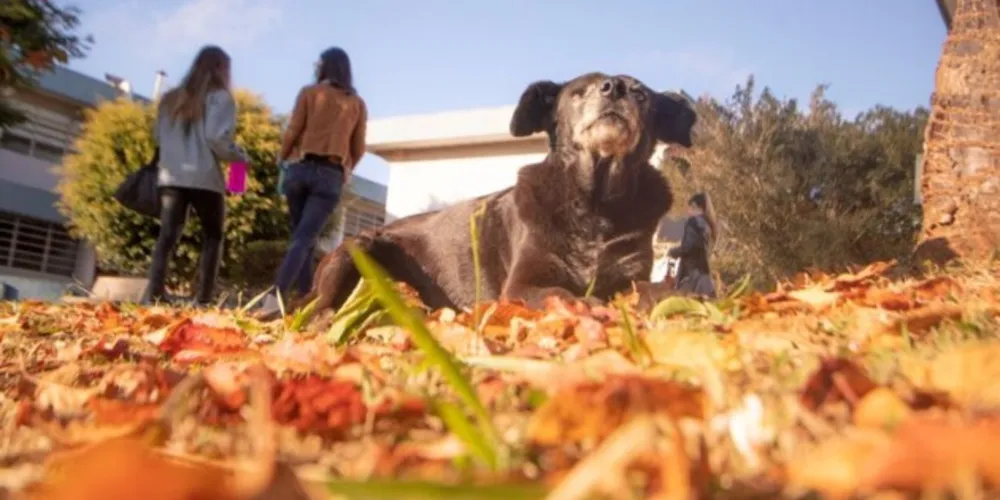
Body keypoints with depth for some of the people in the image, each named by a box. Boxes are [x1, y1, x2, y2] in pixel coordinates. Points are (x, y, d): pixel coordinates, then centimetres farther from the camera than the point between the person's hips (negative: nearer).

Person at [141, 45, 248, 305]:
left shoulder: (171, 98, 17)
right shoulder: (220, 97, -2)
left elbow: (159, 136, 17)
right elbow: (217, 138, -13)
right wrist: (239, 156, 2)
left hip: (171, 177, 5)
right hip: (205, 179, -5)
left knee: (167, 237, 2)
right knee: (212, 238, 6)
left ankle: (152, 295, -11)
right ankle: (202, 300, -1)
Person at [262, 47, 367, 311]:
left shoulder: (309, 92, 6)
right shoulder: (357, 103, 10)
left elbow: (292, 131, 0)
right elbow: (358, 147, 10)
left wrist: (282, 158, 17)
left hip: (301, 168, 1)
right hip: (332, 175, 0)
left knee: (302, 236, 11)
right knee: (304, 238, -7)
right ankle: (276, 295, -23)